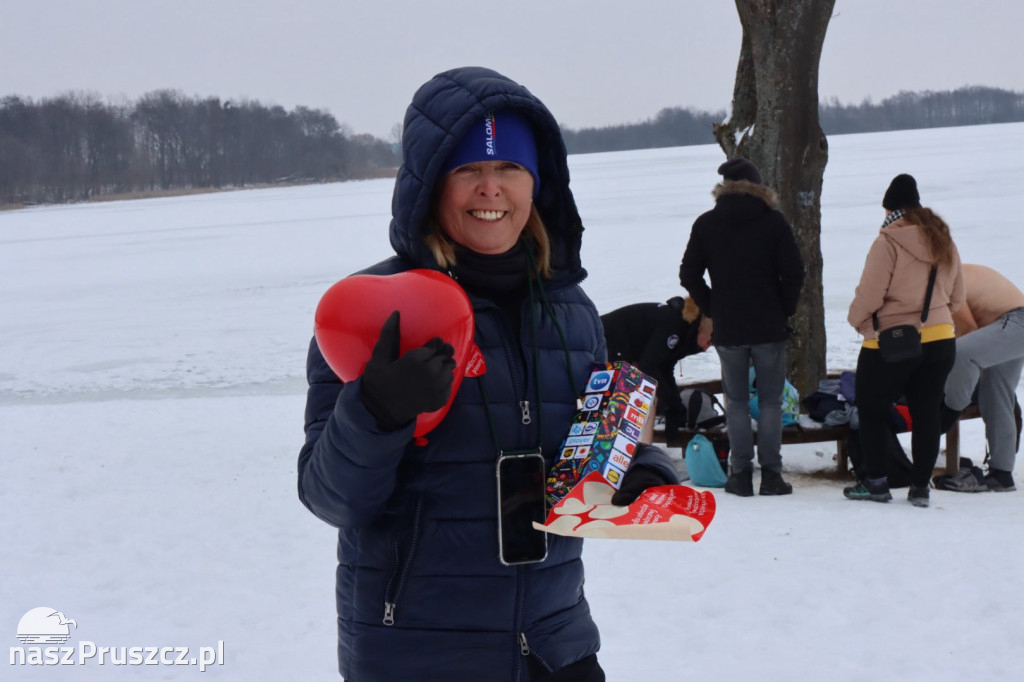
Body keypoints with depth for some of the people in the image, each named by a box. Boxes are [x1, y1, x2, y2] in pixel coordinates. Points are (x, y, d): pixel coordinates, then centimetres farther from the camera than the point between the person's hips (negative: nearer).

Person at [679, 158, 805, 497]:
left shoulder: (706, 224, 2)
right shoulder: (773, 220, -3)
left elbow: (689, 275, 0)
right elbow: (794, 271, -8)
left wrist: (714, 310, 9)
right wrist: (784, 310, 5)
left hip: (728, 329, 1)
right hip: (769, 328, -1)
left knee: (736, 402, 8)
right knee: (770, 401, 6)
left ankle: (740, 475, 5)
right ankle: (771, 474, 3)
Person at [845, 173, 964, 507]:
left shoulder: (888, 243, -15)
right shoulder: (944, 242, 7)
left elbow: (869, 295, -15)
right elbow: (957, 297, 13)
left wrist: (858, 320, 3)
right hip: (940, 340, 6)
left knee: (871, 410, 10)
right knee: (927, 414, 10)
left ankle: (875, 482, 13)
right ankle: (920, 487, 13)